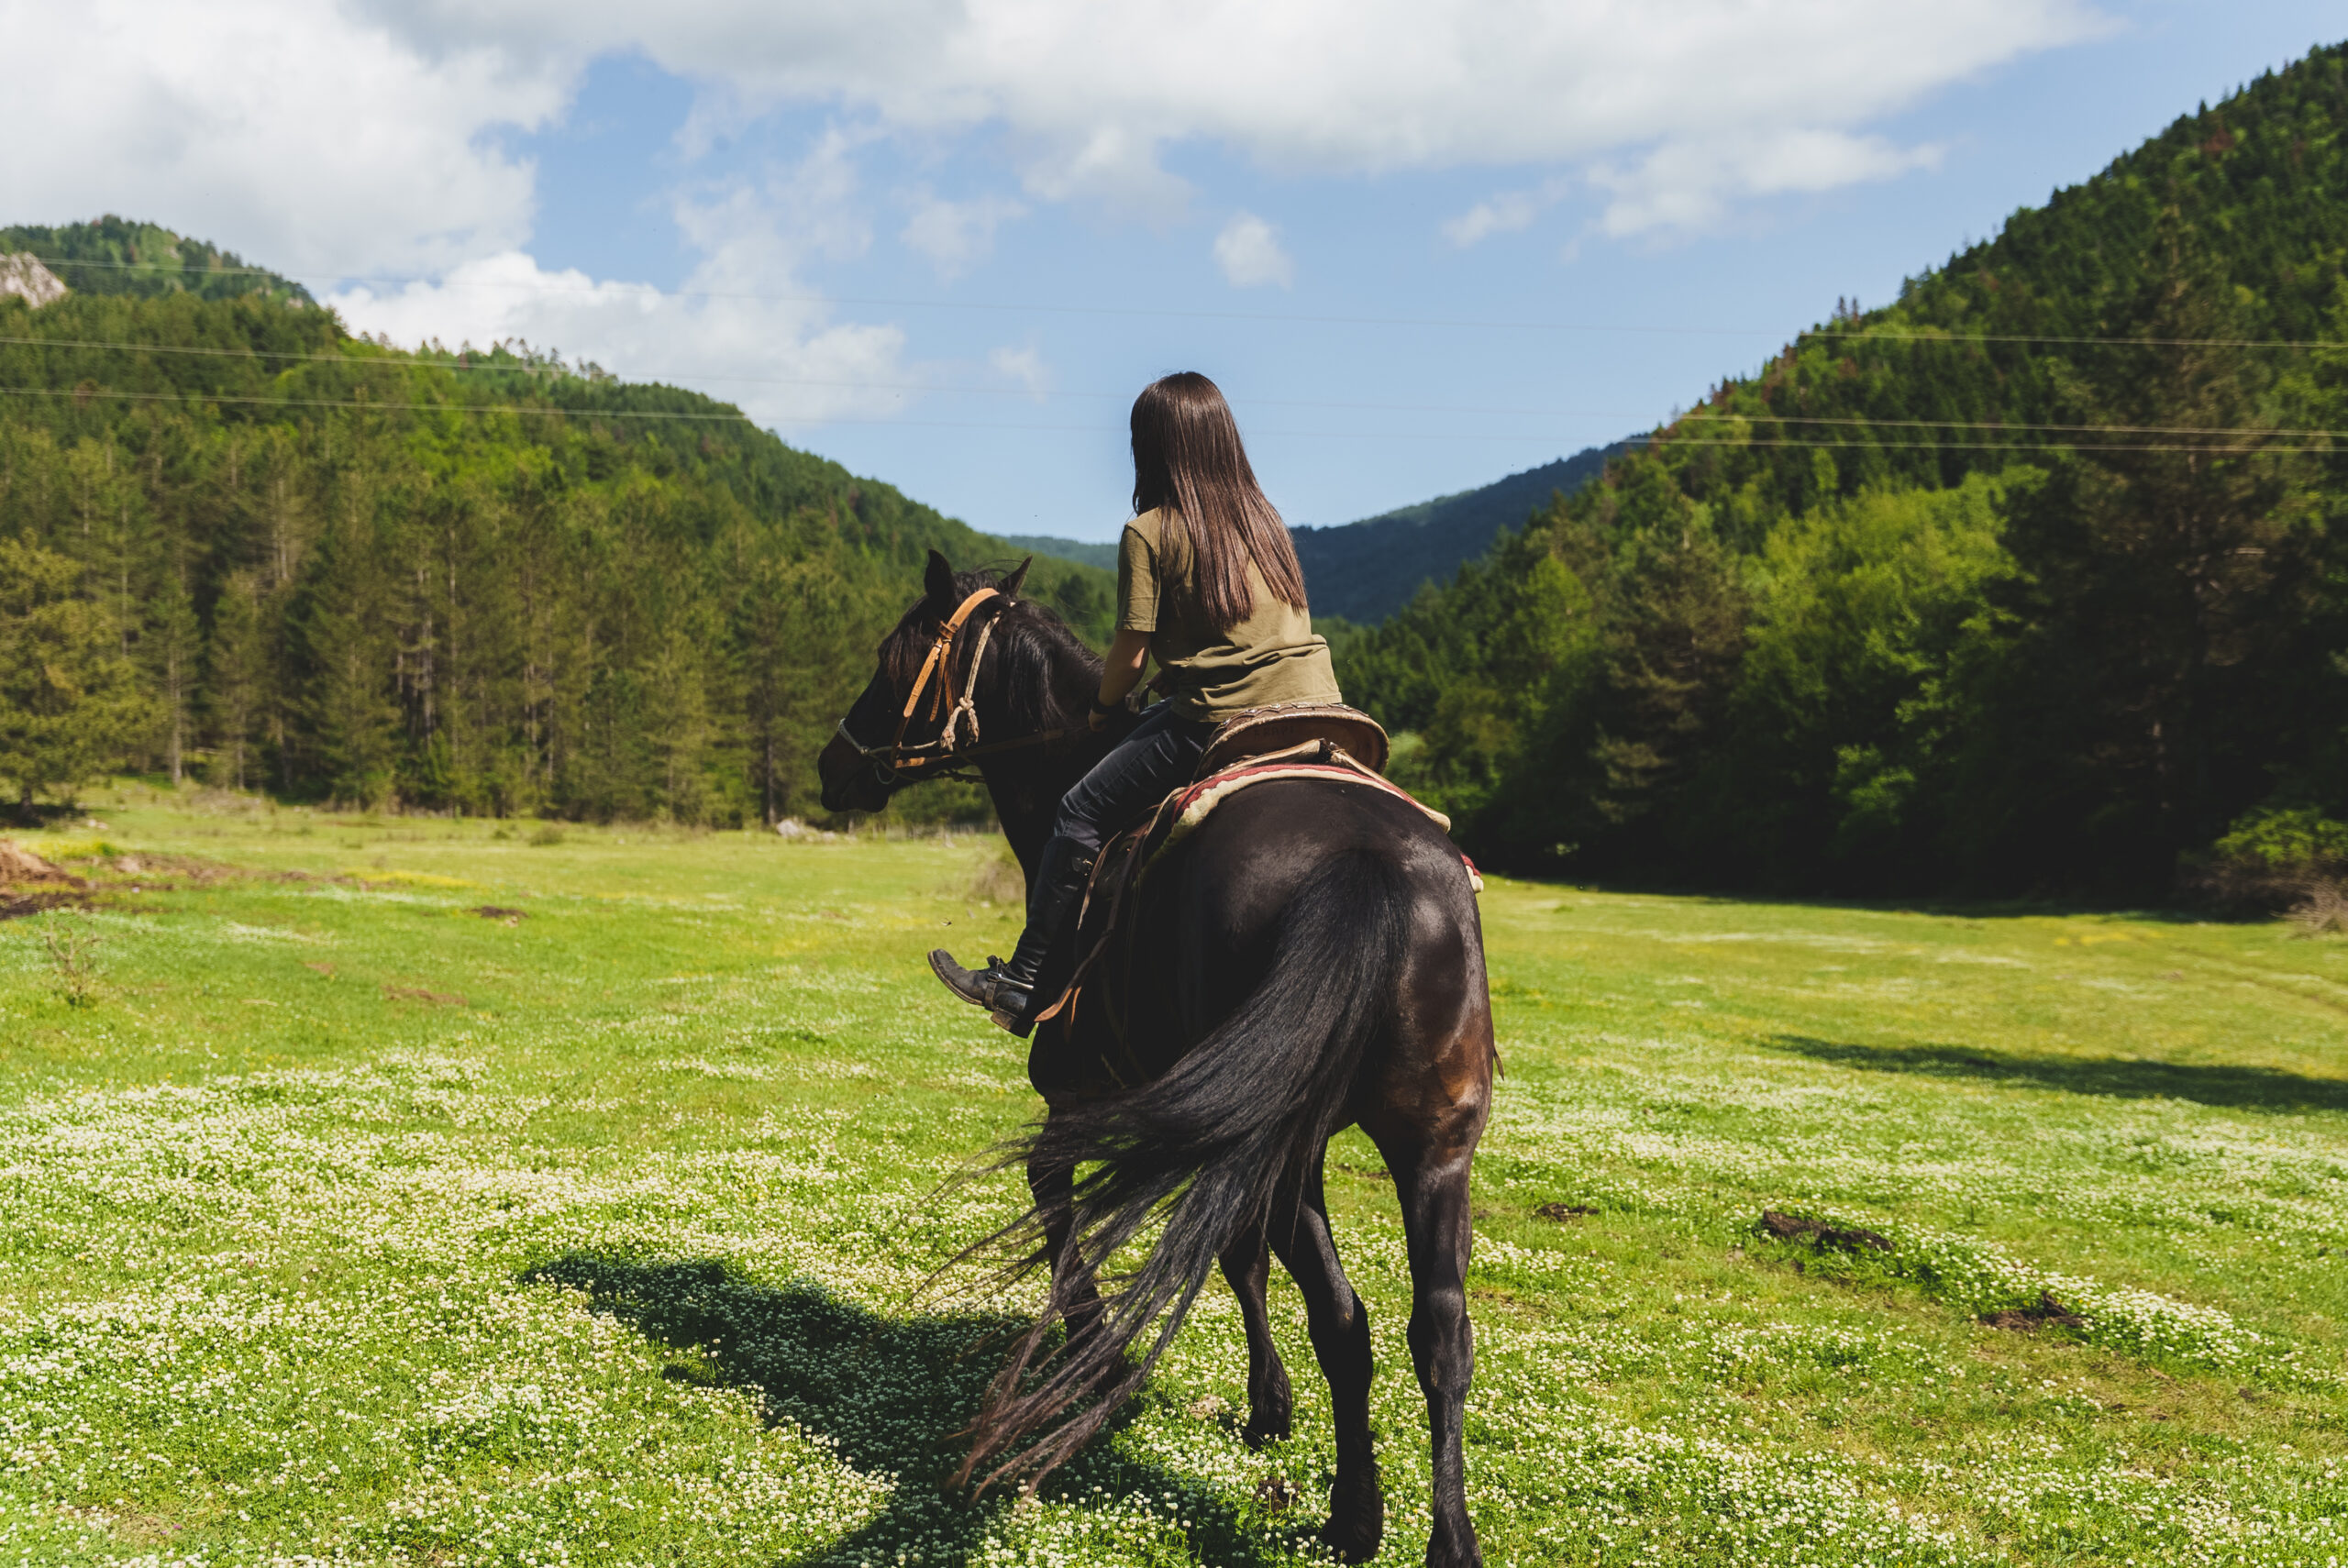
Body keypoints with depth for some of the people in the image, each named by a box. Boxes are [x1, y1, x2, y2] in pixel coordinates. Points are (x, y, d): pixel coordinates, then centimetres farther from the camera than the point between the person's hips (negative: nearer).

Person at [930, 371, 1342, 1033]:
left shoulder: (1148, 533, -3)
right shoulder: (1266, 520, 15)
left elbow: (1131, 655, -5)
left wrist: (1101, 709, 16)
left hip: (1220, 724, -7)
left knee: (1081, 814, 5)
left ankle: (1023, 984, 8)